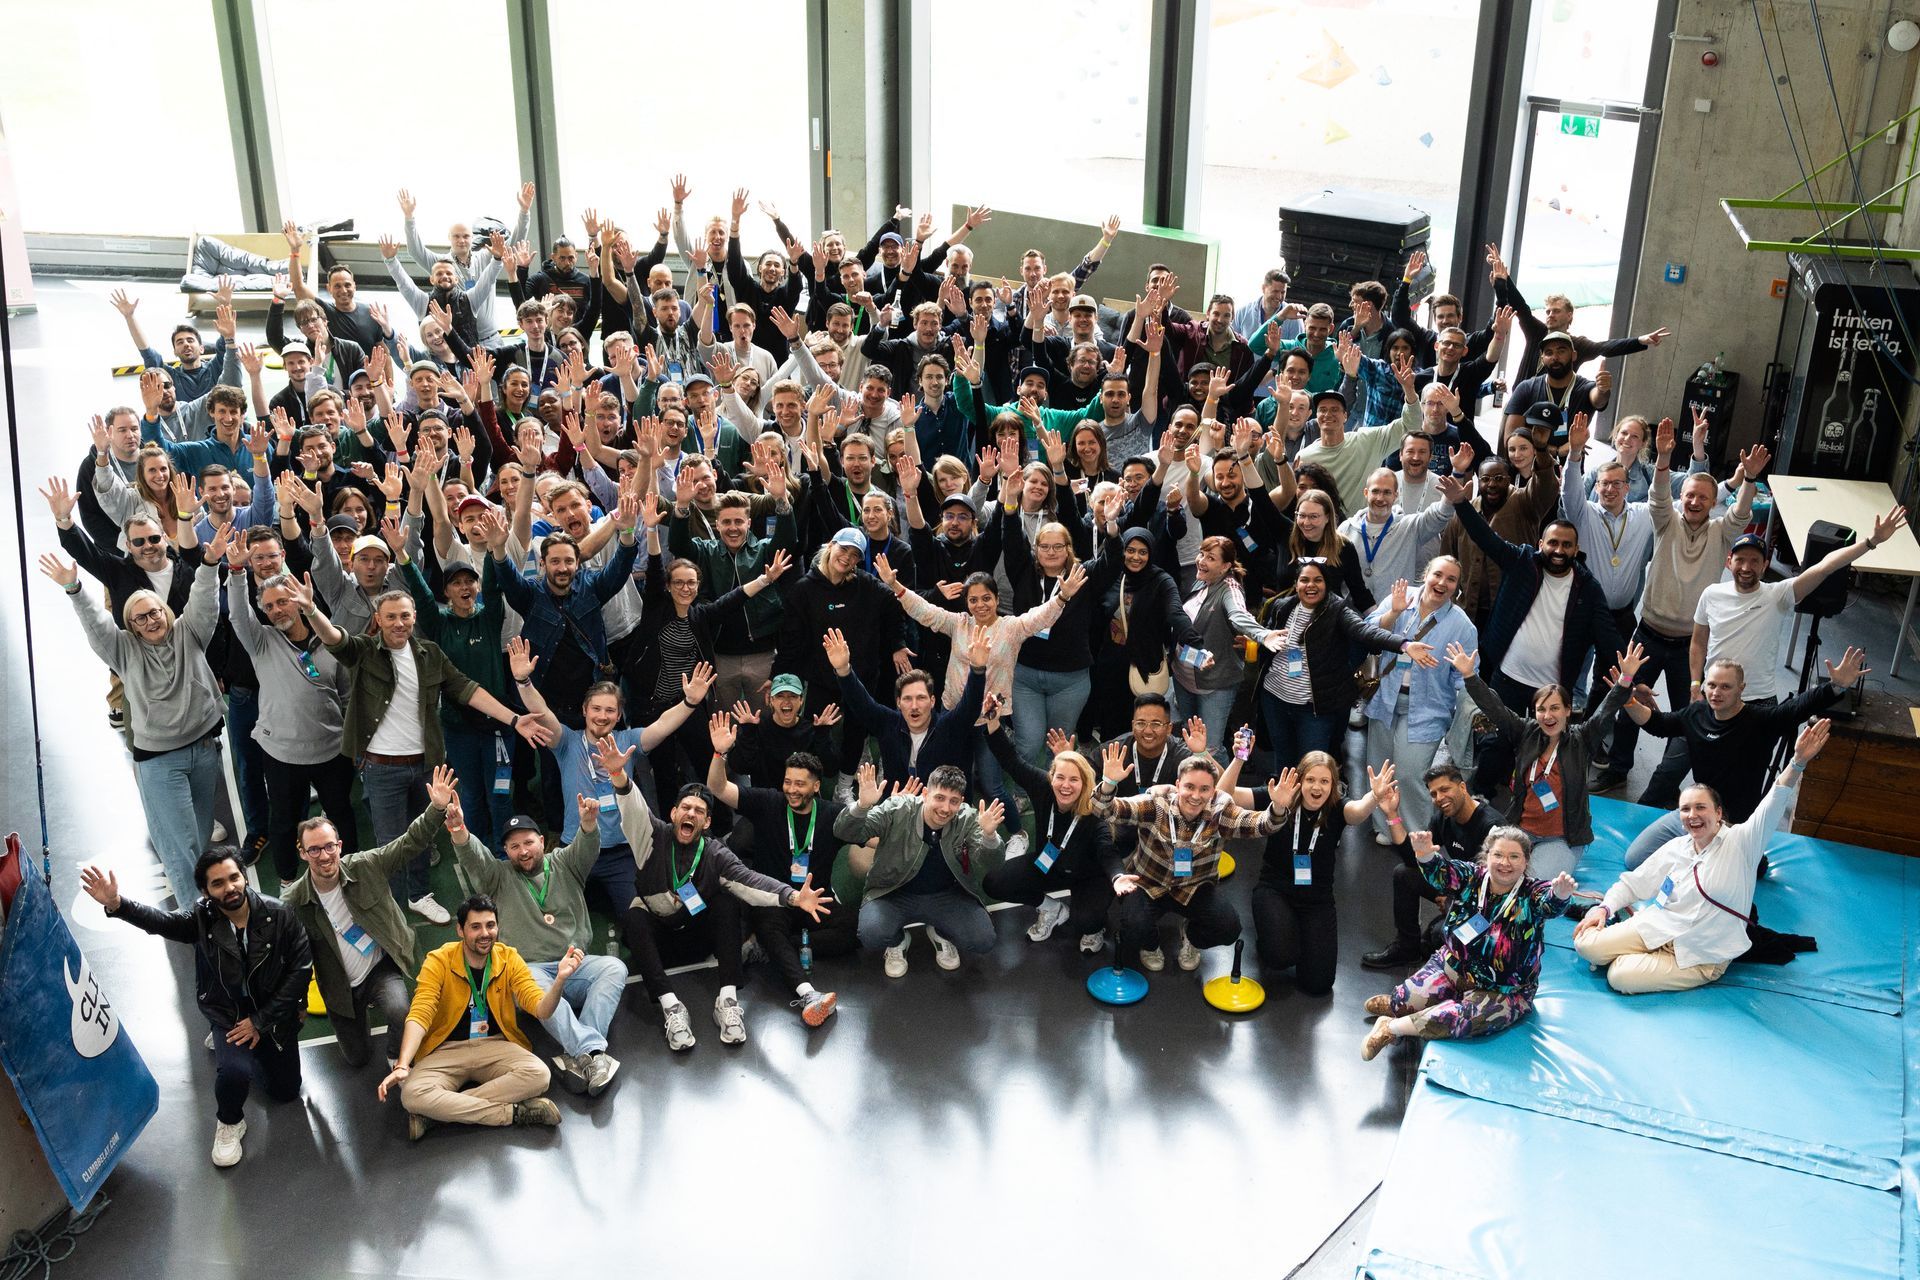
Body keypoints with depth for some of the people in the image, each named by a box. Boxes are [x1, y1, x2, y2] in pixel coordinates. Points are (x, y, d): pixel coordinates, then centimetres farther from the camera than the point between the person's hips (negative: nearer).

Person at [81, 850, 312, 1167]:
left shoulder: (278, 914, -20)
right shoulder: (201, 917, -18)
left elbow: (301, 967, -17)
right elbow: (161, 921, -36)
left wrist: (260, 1021, -16)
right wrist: (117, 905, -56)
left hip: (273, 1014, 1)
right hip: (229, 1016, -1)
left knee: (286, 1091, 14)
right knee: (234, 1071, -31)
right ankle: (229, 1123, 4)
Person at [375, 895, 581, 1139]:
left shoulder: (509, 959, -3)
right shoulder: (438, 961, -9)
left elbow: (541, 1010, -11)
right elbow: (420, 1015, -19)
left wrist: (560, 979, -33)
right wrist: (402, 1065, -34)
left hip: (495, 1046, 2)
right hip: (446, 1050, -2)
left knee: (539, 1075, -28)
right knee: (412, 1094, -32)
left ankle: (437, 1112, -22)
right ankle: (514, 1112, -25)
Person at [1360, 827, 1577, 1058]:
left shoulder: (1532, 894, -16)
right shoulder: (1472, 877, -9)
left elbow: (1551, 903, -38)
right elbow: (1440, 873, -27)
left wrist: (1561, 892, -64)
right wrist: (1426, 854, -52)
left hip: (1503, 992, -3)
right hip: (1452, 967, 3)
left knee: (1464, 1019, -29)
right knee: (1408, 1000, -13)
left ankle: (1392, 1027, -10)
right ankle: (1394, 1004, 24)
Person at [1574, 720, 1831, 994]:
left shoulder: (1740, 843, -9)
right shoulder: (1676, 847, 6)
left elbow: (1773, 805, -25)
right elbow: (1634, 882, 16)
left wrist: (1799, 761, -41)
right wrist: (1605, 908, 0)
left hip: (1700, 957, -5)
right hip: (1657, 928, 5)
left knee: (1620, 978, -22)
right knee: (1586, 944, -13)